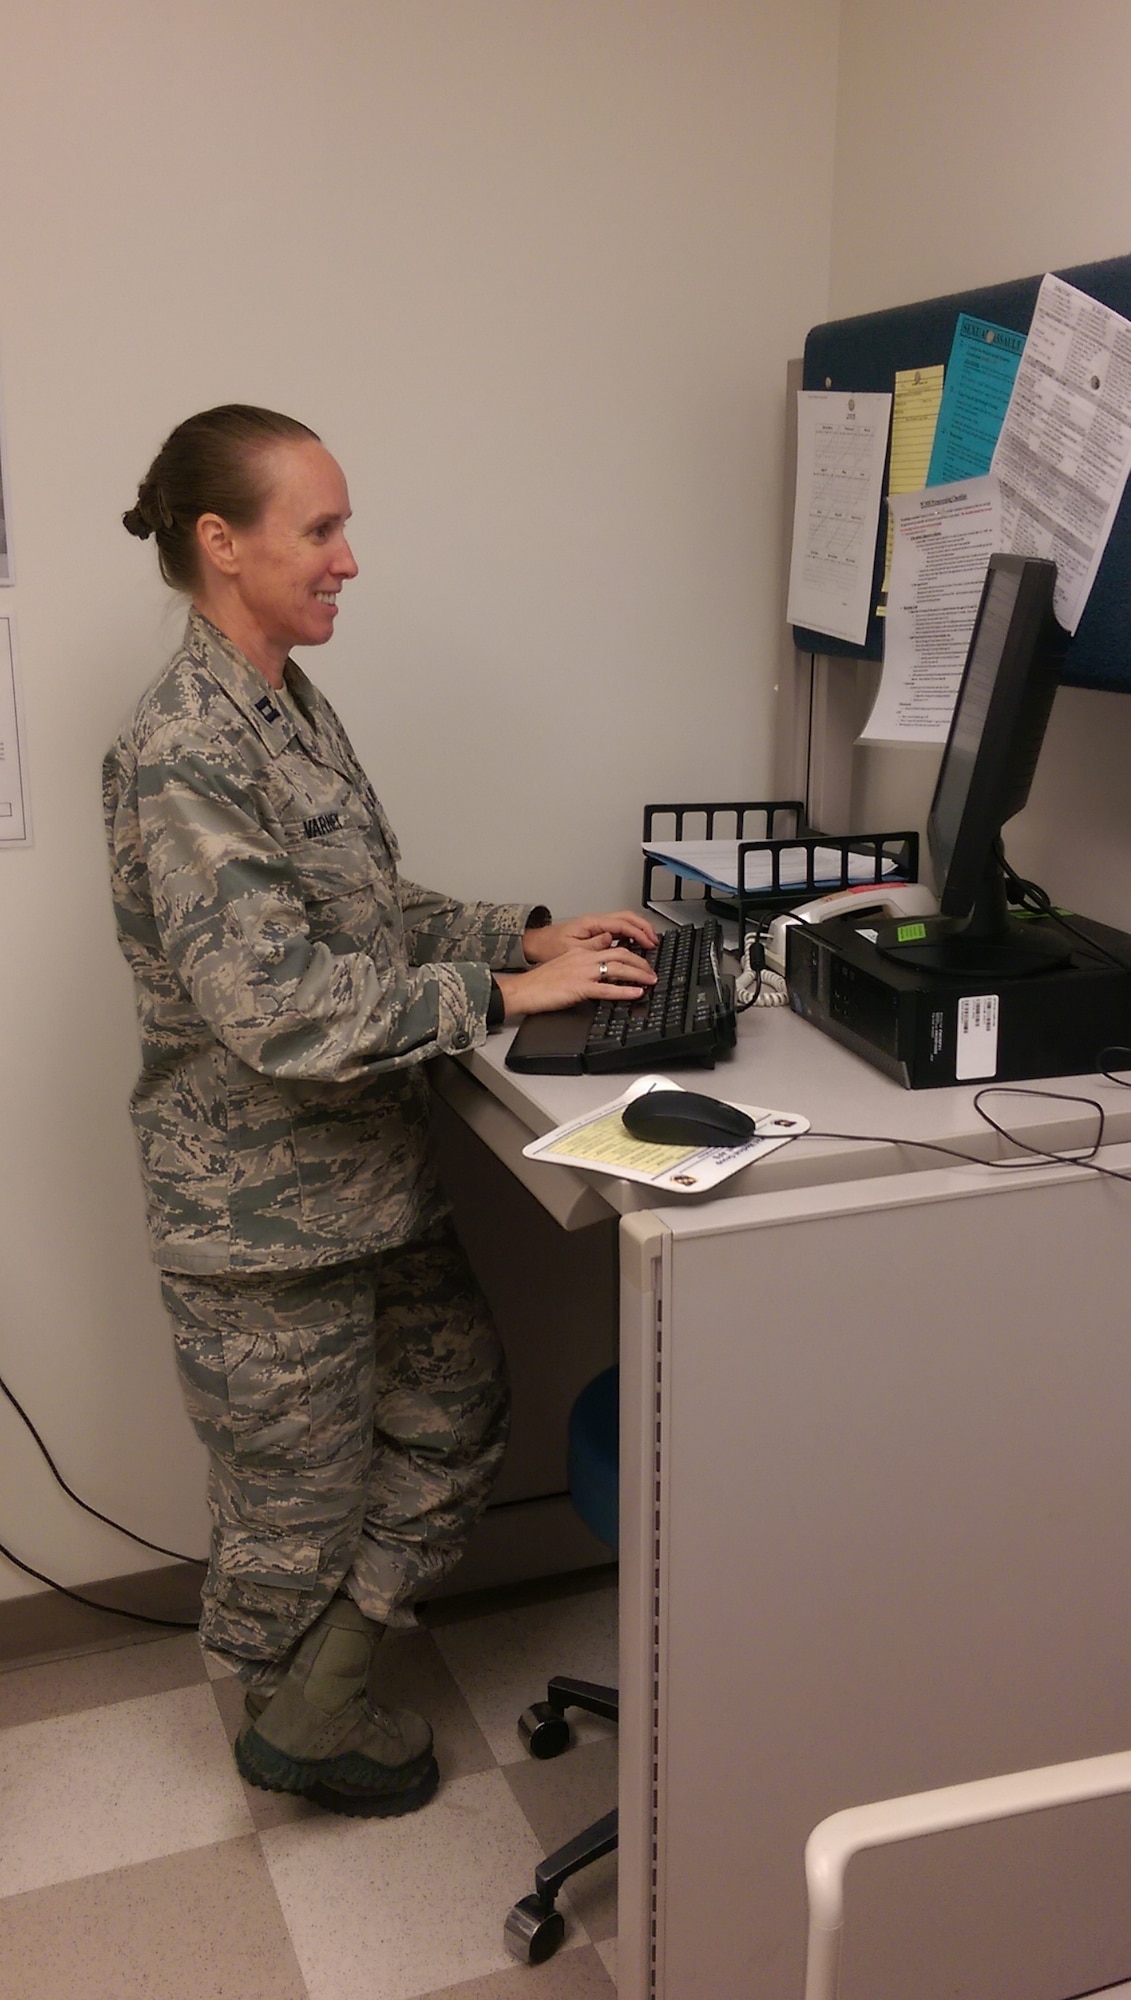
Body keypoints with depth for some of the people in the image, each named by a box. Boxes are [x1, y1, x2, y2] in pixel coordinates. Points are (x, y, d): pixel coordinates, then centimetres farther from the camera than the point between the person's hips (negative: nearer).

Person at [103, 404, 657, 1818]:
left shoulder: (291, 707, 7)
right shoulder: (179, 753, -23)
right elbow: (277, 1010, -29)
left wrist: (525, 933, 1)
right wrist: (500, 995, -24)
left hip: (373, 1167, 9)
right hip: (264, 1200, -9)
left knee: (457, 1406, 19)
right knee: (305, 1484, 11)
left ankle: (319, 1683, 39)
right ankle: (302, 1727, 39)